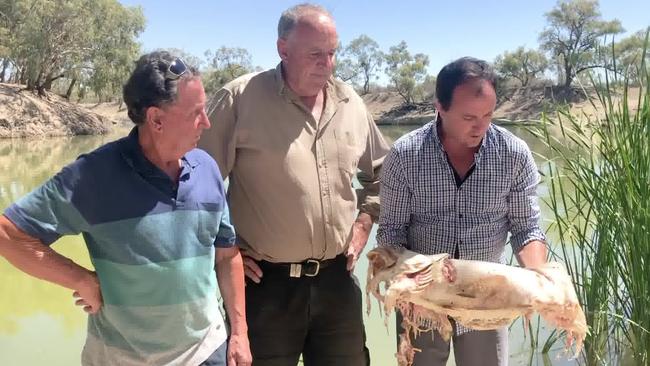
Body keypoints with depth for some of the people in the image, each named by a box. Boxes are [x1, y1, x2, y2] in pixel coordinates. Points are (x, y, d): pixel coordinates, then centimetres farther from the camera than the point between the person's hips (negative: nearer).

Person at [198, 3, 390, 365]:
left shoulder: (350, 103, 5)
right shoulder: (241, 99, -12)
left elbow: (380, 172, 19)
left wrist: (364, 222, 8)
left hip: (336, 278, 5)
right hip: (266, 284, -4)